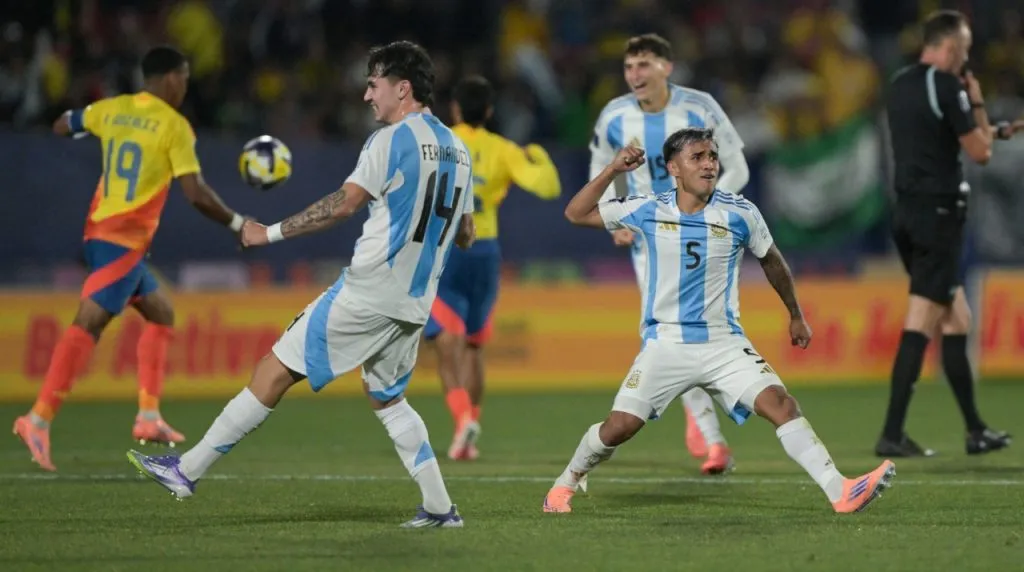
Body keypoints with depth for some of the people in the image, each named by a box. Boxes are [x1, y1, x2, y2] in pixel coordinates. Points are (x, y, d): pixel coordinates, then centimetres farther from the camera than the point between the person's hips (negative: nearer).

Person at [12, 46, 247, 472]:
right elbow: (196, 195, -13)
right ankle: (39, 420, -24)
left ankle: (148, 417, 12)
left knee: (161, 313, 18)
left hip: (100, 231, 8)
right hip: (124, 240, -8)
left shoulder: (110, 110, 9)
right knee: (88, 324, -15)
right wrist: (238, 224, -1)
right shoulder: (174, 126, -10)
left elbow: (61, 127, 23)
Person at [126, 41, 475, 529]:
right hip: (415, 302, 8)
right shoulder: (458, 150, 13)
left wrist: (271, 233, -15)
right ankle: (439, 508, 13)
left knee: (275, 372, -4)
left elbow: (344, 204, -19)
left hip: (367, 294, -8)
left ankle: (188, 470, -2)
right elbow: (465, 235, 20)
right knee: (387, 398, 22)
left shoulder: (391, 140, -11)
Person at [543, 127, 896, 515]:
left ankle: (840, 491, -24)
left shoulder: (741, 214, -3)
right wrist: (612, 171, -7)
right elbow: (576, 214, 4)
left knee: (779, 404, -19)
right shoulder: (647, 212, -3)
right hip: (665, 343, 0)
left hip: (724, 343, 0)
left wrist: (796, 316, 22)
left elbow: (771, 261, 15)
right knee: (620, 427, -7)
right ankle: (565, 484, 21)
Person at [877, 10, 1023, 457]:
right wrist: (978, 104, 5)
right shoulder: (947, 86, -12)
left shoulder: (901, 84, 13)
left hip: (907, 210, 9)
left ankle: (975, 430, 16)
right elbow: (980, 152, -9)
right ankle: (892, 435, -10)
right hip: (938, 213, -9)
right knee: (920, 326, -8)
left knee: (956, 320, 13)